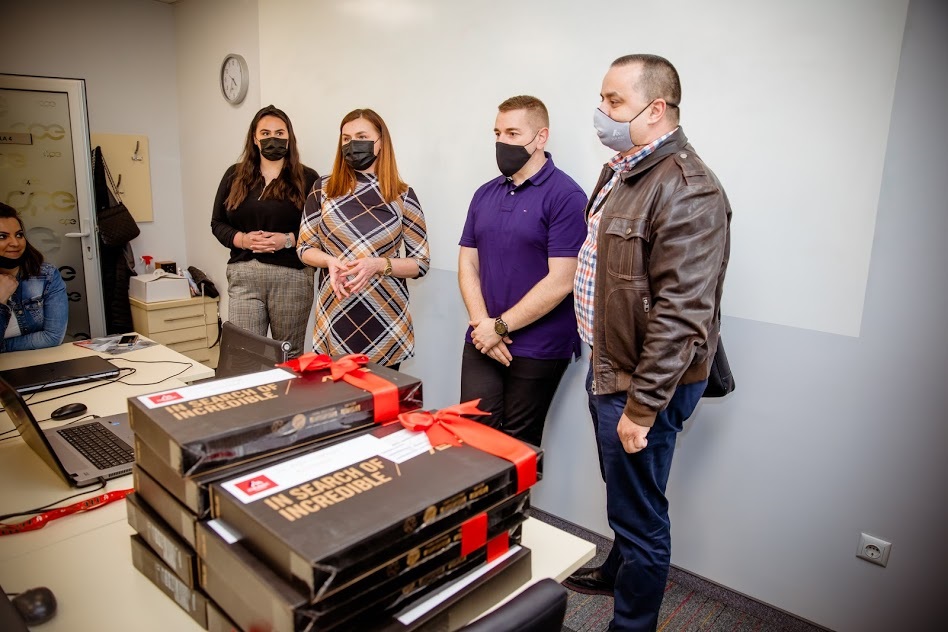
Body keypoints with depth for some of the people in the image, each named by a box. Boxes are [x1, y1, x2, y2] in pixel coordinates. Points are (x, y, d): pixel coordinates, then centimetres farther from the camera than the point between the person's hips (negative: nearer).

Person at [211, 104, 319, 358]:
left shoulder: (306, 179, 4)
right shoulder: (235, 175, 12)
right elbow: (218, 223, 14)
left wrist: (288, 240, -14)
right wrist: (241, 239, -5)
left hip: (292, 276, -2)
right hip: (244, 276, 2)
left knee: (289, 356, 4)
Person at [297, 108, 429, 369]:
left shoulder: (402, 195, -1)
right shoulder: (323, 189, 4)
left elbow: (421, 262, 0)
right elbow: (305, 248, 9)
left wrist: (378, 264, -17)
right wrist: (331, 261, -12)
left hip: (385, 318, -1)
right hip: (334, 316, 1)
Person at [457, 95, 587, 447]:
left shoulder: (565, 196, -10)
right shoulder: (485, 194, 10)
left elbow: (560, 282, -16)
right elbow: (468, 263, 10)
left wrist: (500, 326, -11)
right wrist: (482, 324, -6)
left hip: (537, 350, -5)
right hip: (481, 344, 5)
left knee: (518, 445, 8)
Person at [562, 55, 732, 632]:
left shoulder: (687, 190, -21)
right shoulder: (620, 172, 11)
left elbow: (681, 314, -25)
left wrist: (641, 407, -22)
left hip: (643, 384, -9)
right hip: (607, 368, 9)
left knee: (640, 516, 7)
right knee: (621, 494, 27)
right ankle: (617, 570, 49)